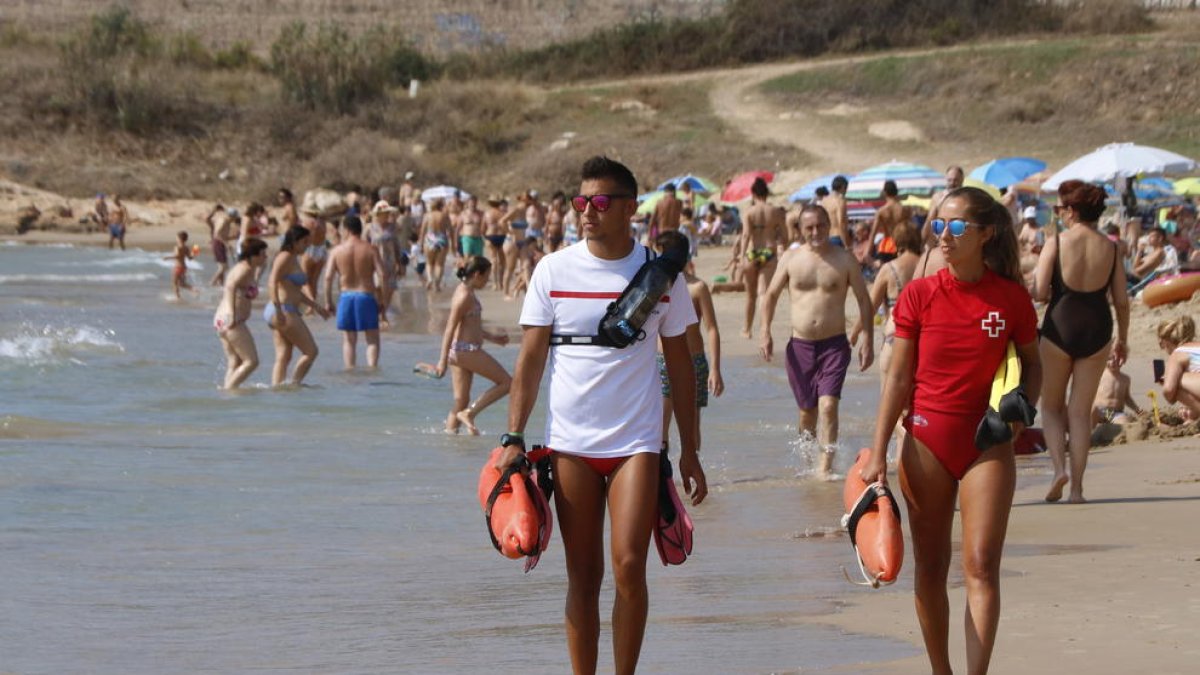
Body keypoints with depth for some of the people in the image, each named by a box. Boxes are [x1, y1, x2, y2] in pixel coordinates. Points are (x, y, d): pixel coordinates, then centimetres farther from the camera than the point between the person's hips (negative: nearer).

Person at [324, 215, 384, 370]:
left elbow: (328, 277, -5)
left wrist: (328, 302, 3)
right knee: (372, 340, 7)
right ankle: (372, 368, -9)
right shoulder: (371, 250, -3)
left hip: (346, 297, 1)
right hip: (366, 296, -1)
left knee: (349, 341, 10)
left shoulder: (337, 251, -1)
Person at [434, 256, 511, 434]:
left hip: (462, 352, 10)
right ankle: (469, 414, -7)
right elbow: (451, 328, -19)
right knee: (506, 382, -3)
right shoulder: (465, 296, -15)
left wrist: (491, 337, 31)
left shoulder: (466, 292, 16)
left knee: (461, 402, 12)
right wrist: (443, 360, -21)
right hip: (467, 350, -10)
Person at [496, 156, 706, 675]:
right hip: (570, 442, 1)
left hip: (636, 442, -1)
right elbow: (530, 360, 4)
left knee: (628, 567, -11)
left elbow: (679, 363, 8)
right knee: (582, 577, 4)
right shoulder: (554, 271, 1)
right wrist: (513, 438, -4)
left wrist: (689, 451, 8)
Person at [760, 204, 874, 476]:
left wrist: (868, 341, -3)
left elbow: (864, 300, 3)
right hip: (800, 344, 2)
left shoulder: (844, 259, -1)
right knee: (807, 410, 11)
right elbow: (771, 295, 13)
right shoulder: (791, 258, 4)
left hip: (834, 344, -2)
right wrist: (766, 332, 2)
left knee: (828, 405, -17)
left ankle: (825, 467, -17)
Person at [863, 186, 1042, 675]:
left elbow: (1032, 363, 11)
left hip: (987, 444, -1)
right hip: (927, 441, 1)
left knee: (981, 565, -10)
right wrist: (878, 454, -4)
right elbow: (898, 378, 1)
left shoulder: (1011, 298, -3)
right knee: (930, 567, 7)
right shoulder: (919, 295, -2)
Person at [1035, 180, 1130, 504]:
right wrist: (1123, 339, 14)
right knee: (1081, 411, 10)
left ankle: (1059, 468, -7)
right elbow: (1122, 301, 1)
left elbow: (1039, 292, -14)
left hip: (1060, 326, -2)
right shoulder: (1110, 248, -1)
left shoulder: (1056, 243, -10)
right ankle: (1076, 487, 6)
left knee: (1051, 405, 15)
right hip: (1098, 329, 2)